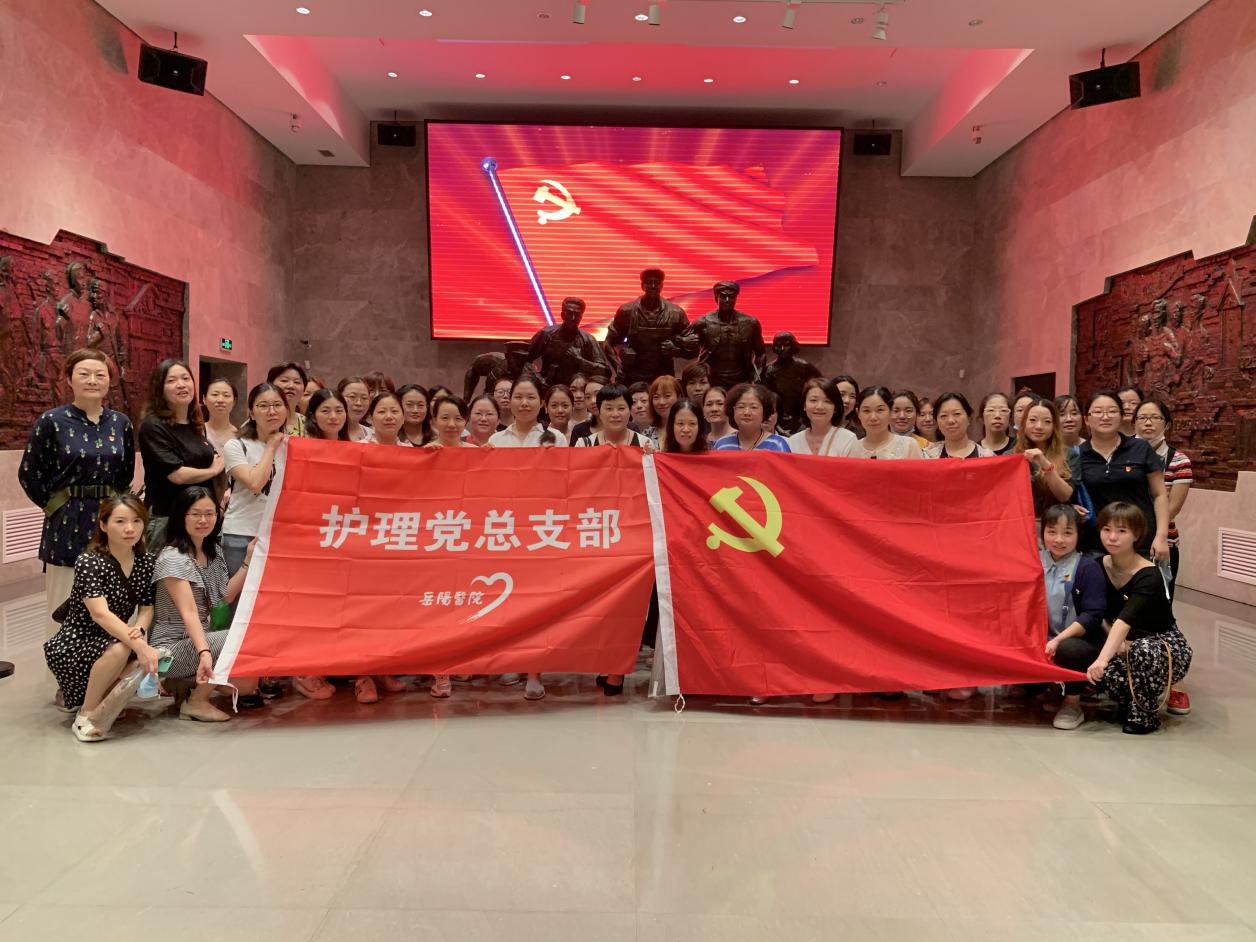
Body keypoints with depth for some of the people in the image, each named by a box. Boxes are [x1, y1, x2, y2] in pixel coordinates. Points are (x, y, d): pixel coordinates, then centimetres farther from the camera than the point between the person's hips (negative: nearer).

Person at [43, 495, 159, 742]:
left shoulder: (146, 561, -1)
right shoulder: (88, 562, -20)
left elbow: (147, 607, -2)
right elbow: (100, 613, -32)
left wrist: (139, 629, -26)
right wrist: (138, 645, -43)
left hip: (113, 642, 7)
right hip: (72, 645, -7)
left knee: (153, 661, -20)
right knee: (119, 649, -35)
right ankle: (85, 715, -12)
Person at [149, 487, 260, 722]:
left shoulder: (214, 552, 8)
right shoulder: (172, 558, -18)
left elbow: (226, 596, 8)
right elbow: (188, 612, -28)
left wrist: (249, 561, 1)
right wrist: (204, 652, -41)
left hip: (200, 639, 7)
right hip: (170, 648, -7)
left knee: (248, 682, -11)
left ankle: (185, 684, 10)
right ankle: (197, 702, -10)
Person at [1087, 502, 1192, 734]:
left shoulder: (1149, 576, -24)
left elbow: (1126, 620, -39)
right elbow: (1102, 615, 1)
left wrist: (1103, 658, -51)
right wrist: (1116, 641, -19)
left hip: (1166, 644, -5)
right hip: (1125, 643, 5)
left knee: (1143, 651, -40)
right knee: (1097, 670, -28)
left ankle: (1144, 714, -14)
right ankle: (1131, 702, 4)